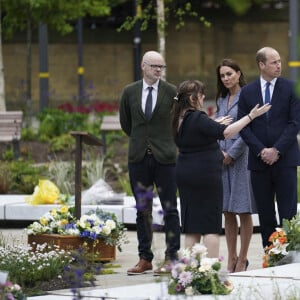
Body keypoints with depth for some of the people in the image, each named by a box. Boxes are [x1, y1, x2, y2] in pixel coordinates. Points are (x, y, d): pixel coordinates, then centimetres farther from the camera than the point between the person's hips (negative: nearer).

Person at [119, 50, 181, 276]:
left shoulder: (172, 92, -3)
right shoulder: (130, 92, 5)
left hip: (165, 156, -3)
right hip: (138, 157, 3)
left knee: (170, 208, -1)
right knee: (142, 210, 7)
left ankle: (171, 257, 2)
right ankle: (145, 258, 11)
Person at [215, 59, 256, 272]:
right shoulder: (222, 100, 15)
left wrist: (231, 154, -11)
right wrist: (218, 152, 2)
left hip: (241, 157, -7)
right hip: (222, 158, 7)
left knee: (243, 211, -3)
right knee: (228, 212, 7)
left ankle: (242, 259, 1)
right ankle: (231, 259, 11)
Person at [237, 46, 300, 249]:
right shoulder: (247, 92, 7)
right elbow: (243, 126, 4)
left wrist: (277, 150, -12)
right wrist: (261, 150, -9)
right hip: (259, 161, 2)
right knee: (265, 215, 6)